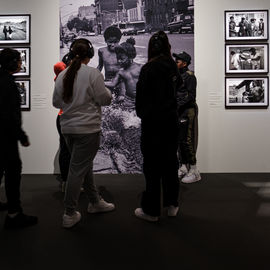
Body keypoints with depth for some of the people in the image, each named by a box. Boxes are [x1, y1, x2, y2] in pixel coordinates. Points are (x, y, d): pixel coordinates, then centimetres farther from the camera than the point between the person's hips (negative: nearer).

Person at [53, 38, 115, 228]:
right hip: (88, 129, -6)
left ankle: (95, 202, 33)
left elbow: (56, 102, 14)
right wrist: (106, 90, 10)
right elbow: (105, 99, -10)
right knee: (78, 170, 0)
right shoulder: (93, 73, -12)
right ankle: (70, 214, 10)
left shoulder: (62, 75, 7)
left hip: (68, 128, 7)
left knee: (85, 165, 18)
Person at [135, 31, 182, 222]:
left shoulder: (148, 69, -12)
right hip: (171, 121, 6)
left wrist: (142, 113, 10)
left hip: (152, 122, -5)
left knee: (152, 165, 2)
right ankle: (172, 204, 26)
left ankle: (151, 210, 13)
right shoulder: (172, 66, 4)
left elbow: (141, 97, -7)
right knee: (170, 162, 14)